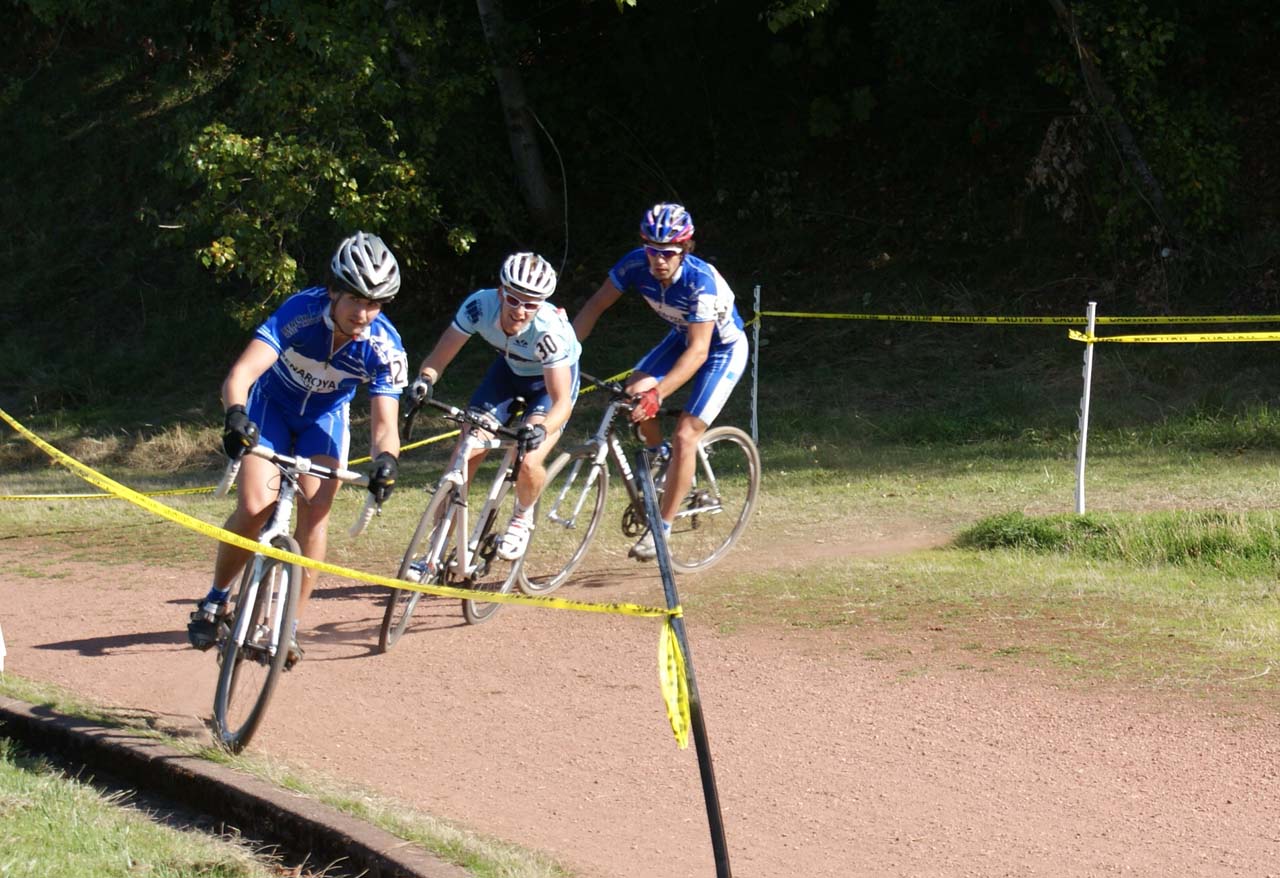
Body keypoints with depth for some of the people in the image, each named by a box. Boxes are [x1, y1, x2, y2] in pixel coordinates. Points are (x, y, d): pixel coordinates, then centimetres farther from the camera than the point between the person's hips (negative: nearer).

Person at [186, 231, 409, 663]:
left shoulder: (385, 347, -28)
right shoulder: (301, 312, -34)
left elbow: (385, 422, -29)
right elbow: (241, 373, -42)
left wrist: (385, 460, -52)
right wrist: (236, 415, -63)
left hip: (325, 416, 2)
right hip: (272, 404, -2)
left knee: (315, 507, -19)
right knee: (254, 508, -17)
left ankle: (289, 625, -7)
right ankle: (215, 601, 8)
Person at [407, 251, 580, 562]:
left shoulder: (549, 330, -38)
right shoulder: (480, 305, -30)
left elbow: (562, 401, -38)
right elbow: (438, 358, -24)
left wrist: (541, 428, -58)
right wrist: (425, 379, -46)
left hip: (554, 377, -4)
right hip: (509, 369, 4)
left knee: (527, 463, -24)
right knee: (464, 457, -11)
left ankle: (522, 517, 10)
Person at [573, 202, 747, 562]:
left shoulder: (700, 281, -37)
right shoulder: (636, 264, -22)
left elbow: (698, 351, -38)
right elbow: (597, 304, -10)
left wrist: (658, 391, -48)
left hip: (724, 347, -6)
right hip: (683, 336, 6)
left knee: (685, 436, -14)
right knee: (634, 390, -17)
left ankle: (662, 529, -5)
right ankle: (659, 456, 11)